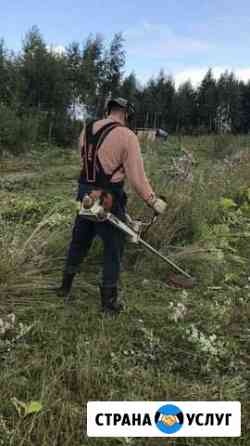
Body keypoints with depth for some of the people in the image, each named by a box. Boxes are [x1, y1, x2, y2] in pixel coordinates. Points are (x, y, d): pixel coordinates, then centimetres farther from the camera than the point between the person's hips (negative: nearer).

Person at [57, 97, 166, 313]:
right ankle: (109, 299, 18)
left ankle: (65, 286, 35)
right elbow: (137, 176, -15)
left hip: (85, 193, 6)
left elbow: (85, 162, 8)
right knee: (113, 248, 8)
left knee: (79, 241, 20)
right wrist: (153, 201, -5)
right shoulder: (127, 136, -13)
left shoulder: (87, 129, 7)